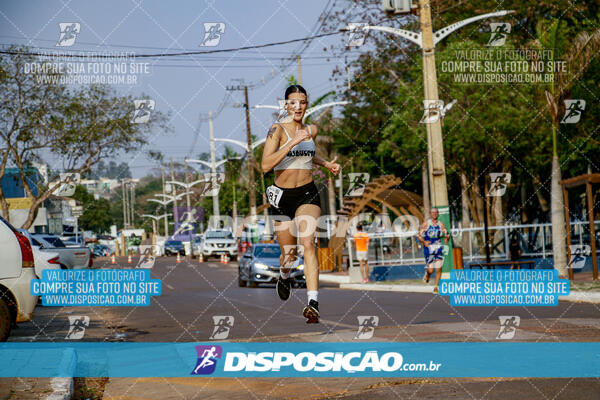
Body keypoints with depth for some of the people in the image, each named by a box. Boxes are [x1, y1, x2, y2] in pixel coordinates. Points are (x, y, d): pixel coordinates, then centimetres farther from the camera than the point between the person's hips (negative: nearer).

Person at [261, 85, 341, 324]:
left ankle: (313, 302, -32)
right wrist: (292, 142, -25)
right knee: (289, 253, 9)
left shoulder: (311, 130, 8)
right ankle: (284, 276, 47)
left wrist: (326, 164, 15)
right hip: (282, 196, -2)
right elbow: (266, 165, -20)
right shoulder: (277, 129, -8)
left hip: (307, 195, 2)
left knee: (308, 243, -21)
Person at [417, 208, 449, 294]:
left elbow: (447, 235, 9)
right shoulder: (426, 224, -2)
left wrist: (446, 238, -15)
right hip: (428, 248, -2)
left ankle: (436, 287, 10)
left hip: (439, 248, 3)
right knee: (430, 270, -6)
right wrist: (424, 242, -21)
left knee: (438, 269, -3)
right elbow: (419, 236, -2)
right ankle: (427, 274, 30)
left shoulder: (441, 225, 6)